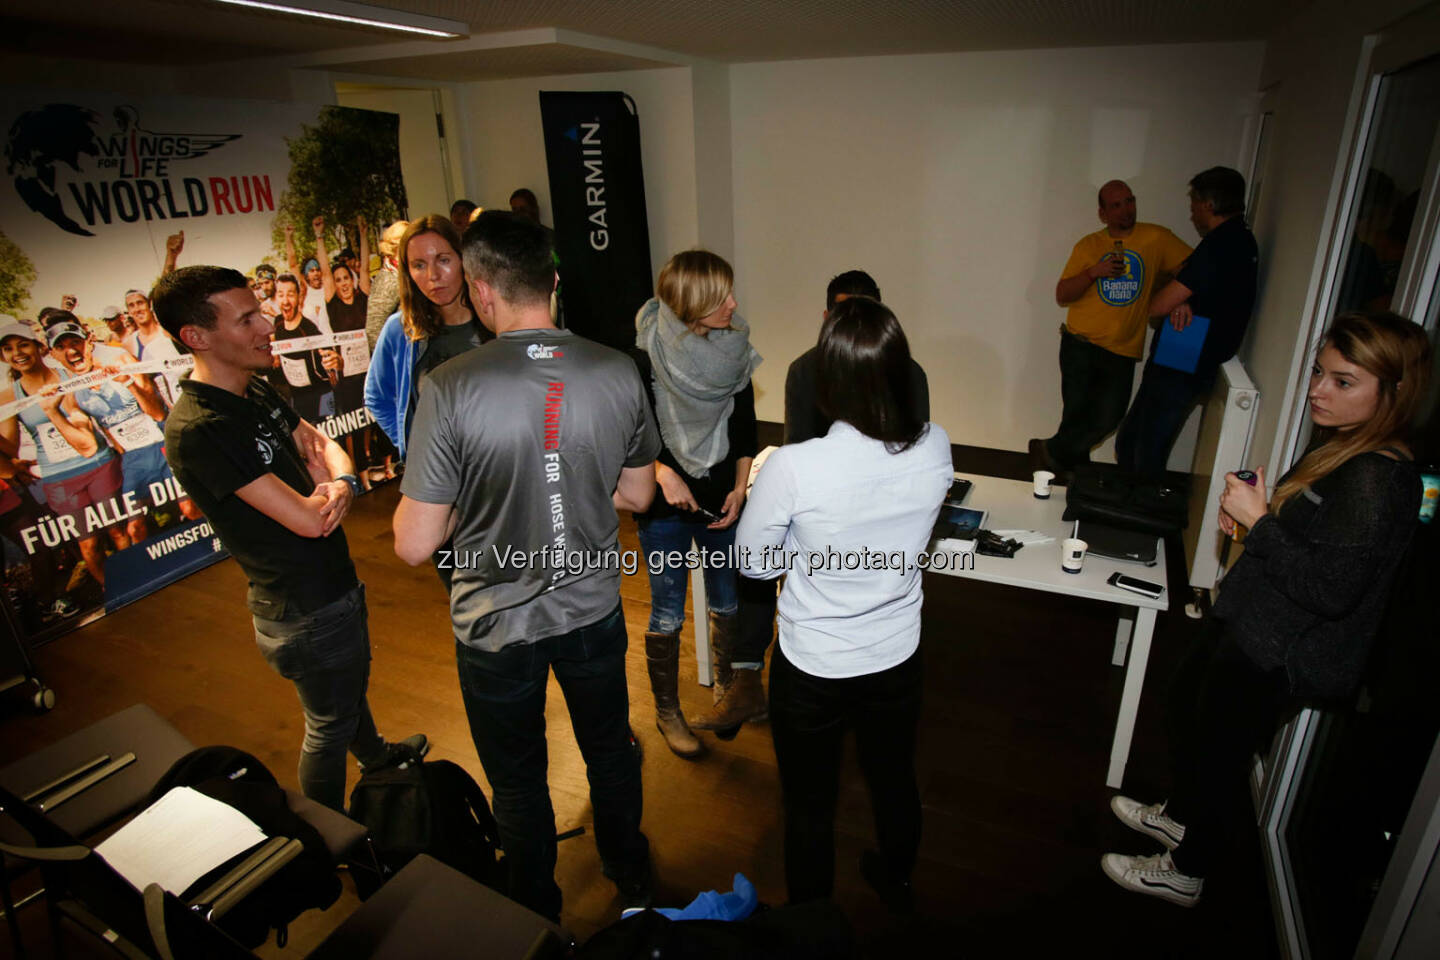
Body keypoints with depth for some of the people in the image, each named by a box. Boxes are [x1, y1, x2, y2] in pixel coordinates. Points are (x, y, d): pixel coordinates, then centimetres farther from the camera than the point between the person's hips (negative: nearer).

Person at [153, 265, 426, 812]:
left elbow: (323, 444, 6)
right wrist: (333, 486, -8)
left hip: (336, 582, 9)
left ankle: (375, 755, 60)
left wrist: (341, 485, -19)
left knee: (352, 685, 33)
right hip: (306, 610, -9)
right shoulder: (197, 429, -29)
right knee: (329, 725, 12)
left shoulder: (257, 389, 1)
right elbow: (307, 519, -32)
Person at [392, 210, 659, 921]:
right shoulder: (617, 372, -14)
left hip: (497, 627, -2)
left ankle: (538, 917, 48)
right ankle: (632, 880, 52)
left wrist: (470, 498, 0)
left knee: (518, 780, 23)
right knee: (610, 750, 27)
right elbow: (636, 495, -1)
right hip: (593, 611, 3)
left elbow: (414, 546, -19)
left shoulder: (450, 389, -24)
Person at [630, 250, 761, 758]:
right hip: (664, 505, -4)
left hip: (722, 498, 4)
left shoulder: (734, 350, -3)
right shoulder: (645, 358, -17)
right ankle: (666, 710, 28)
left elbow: (744, 426, 5)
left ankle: (726, 690, 39)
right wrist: (664, 474, -19)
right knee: (667, 615, 7)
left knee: (727, 603, 15)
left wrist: (740, 488, -1)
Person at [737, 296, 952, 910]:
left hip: (812, 674, -4)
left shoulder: (792, 468, -30)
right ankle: (895, 884, 59)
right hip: (898, 662, 4)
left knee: (809, 807, 21)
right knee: (895, 783, 30)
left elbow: (753, 562, -13)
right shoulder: (935, 449, -17)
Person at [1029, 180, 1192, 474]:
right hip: (1080, 345, 0)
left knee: (1108, 418, -8)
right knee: (1076, 414, -2)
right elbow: (1062, 296, 2)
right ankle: (1077, 475, 20)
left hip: (1122, 351, 0)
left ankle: (1051, 452, 14)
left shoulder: (1156, 238, 3)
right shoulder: (1088, 245, 6)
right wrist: (1094, 272, -14)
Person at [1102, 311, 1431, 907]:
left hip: (1278, 657, -10)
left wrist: (1259, 520, -27)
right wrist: (1246, 509, -2)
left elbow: (1331, 590, -30)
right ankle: (1181, 814, 51)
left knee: (1218, 751, 9)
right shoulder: (1337, 447, 3)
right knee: (1185, 704, 26)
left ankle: (1186, 873, 34)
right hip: (1252, 627, 10)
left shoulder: (1378, 482, -27)